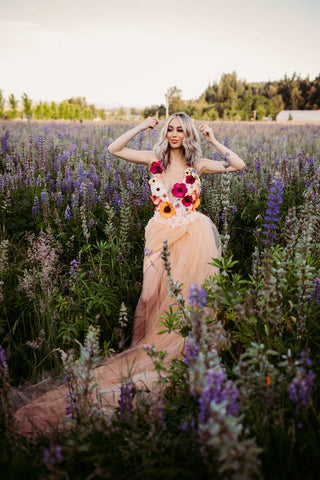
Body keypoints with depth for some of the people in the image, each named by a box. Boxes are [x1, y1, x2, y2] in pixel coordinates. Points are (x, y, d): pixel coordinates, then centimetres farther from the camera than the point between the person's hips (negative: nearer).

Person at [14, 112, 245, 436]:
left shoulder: (197, 164, 6)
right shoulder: (154, 159, 8)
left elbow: (239, 165, 3)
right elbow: (114, 149, 5)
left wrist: (213, 140, 3)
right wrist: (142, 127, 5)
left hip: (193, 238, -1)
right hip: (161, 236, 1)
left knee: (189, 295, -1)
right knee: (156, 294, -2)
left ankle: (188, 347, 13)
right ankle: (154, 347, 11)